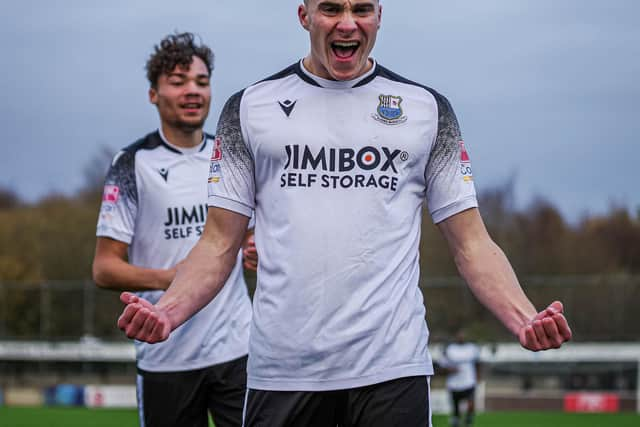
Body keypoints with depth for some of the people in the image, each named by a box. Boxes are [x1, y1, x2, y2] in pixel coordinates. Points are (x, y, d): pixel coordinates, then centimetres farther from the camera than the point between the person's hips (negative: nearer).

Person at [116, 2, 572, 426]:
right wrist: (167, 311, -11)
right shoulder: (250, 107, 9)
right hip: (281, 369, 0)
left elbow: (471, 243, 7)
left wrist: (525, 318, -11)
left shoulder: (427, 108, 9)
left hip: (392, 369, 0)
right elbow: (220, 244, 8)